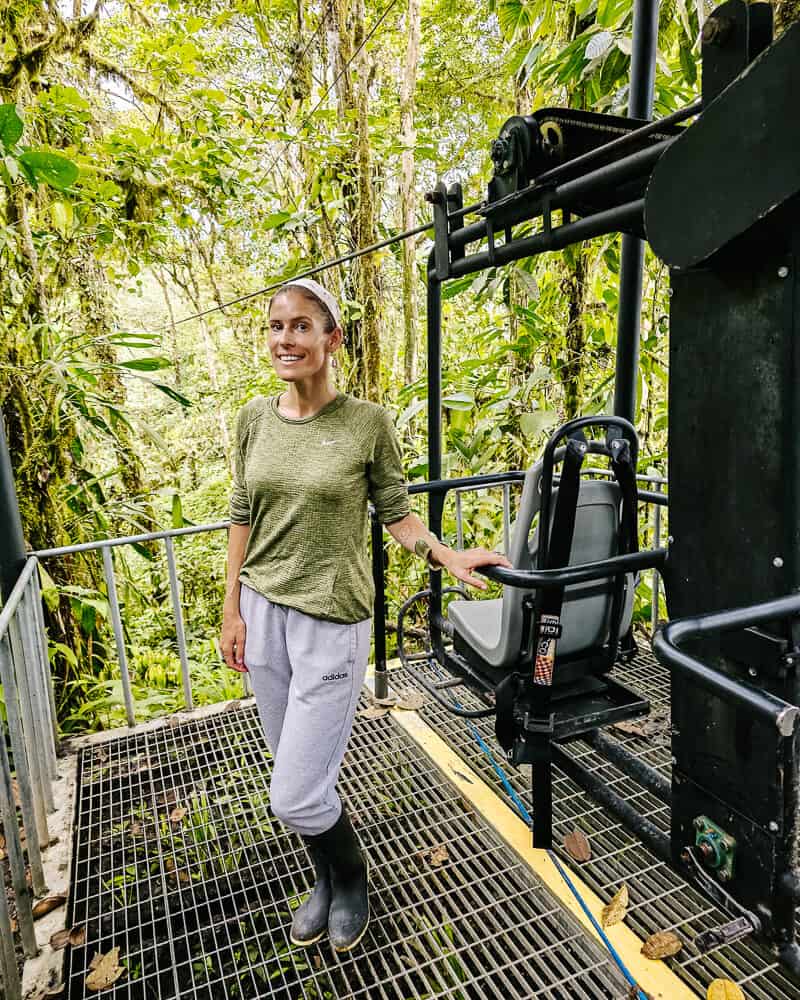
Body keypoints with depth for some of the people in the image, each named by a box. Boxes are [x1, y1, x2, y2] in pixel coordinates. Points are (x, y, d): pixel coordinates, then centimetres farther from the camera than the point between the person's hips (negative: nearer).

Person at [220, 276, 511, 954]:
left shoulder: (368, 423, -8)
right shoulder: (256, 419, 3)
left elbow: (396, 514, -1)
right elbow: (243, 518, 8)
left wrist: (448, 556, -16)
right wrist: (233, 609, 7)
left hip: (331, 619, -4)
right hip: (264, 611, 5)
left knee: (295, 796, -3)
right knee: (298, 768, 17)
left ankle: (351, 880, 32)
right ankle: (329, 880, 46)